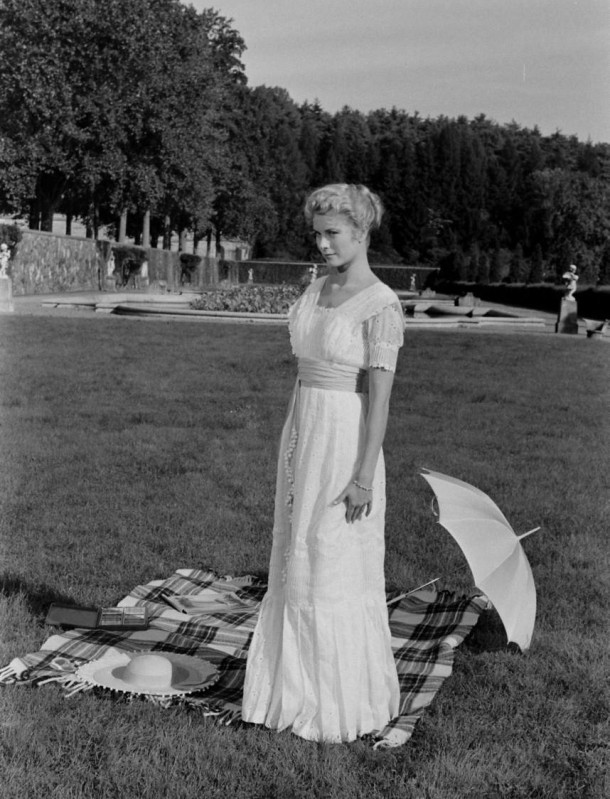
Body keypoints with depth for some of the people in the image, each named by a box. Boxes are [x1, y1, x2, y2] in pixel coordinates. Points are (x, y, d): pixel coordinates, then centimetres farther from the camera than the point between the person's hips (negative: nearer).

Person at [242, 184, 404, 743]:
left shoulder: (382, 306, -14)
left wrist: (363, 477, -20)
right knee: (300, 566, 14)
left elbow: (381, 396, -17)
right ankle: (303, 685, 29)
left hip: (347, 442, -8)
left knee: (339, 573, 0)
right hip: (303, 434, 8)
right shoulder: (318, 290, 11)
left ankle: (350, 703, 18)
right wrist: (297, 451, 17)